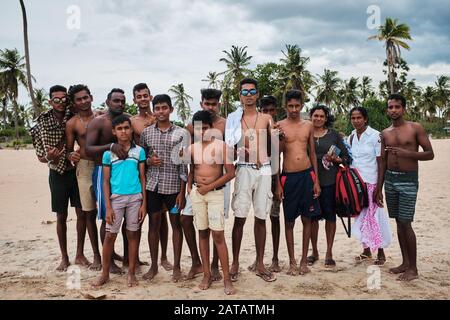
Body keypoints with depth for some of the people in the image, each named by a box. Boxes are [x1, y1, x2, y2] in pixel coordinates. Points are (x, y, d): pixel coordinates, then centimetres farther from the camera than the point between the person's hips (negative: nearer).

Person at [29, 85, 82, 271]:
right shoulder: (42, 125, -5)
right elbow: (40, 157, -1)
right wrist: (49, 157, -22)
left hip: (76, 171, 1)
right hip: (58, 174, 0)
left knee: (82, 213, 5)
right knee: (61, 216, 8)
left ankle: (80, 255, 20)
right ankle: (64, 258, 21)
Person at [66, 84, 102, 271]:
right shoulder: (72, 124, 2)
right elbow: (69, 150, 3)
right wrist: (71, 156, -19)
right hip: (85, 167, -2)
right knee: (89, 213, 1)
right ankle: (96, 255, 11)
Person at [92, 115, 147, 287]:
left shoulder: (139, 151, 2)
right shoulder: (108, 153, 1)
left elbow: (142, 178, 4)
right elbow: (106, 182, 2)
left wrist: (144, 203, -1)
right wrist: (108, 207, -5)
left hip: (135, 198, 0)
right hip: (116, 198, 0)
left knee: (133, 234, 8)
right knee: (110, 235, 3)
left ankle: (131, 273, 19)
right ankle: (105, 273, 18)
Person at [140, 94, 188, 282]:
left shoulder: (180, 133, -3)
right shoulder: (146, 132, 5)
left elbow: (184, 164, -4)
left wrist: (182, 192, -8)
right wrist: (148, 161, -10)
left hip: (173, 185, -2)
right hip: (152, 185, 2)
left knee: (176, 224, 7)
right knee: (153, 224, 9)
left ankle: (176, 266, 18)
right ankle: (154, 265, 23)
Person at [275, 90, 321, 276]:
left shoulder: (308, 125, 8)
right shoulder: (279, 126, 0)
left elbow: (312, 154, 11)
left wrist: (316, 180, 5)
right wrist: (277, 183, -4)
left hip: (307, 175, 2)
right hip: (288, 177, -2)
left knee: (307, 219, 8)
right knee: (289, 221, 5)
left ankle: (304, 260, 20)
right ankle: (292, 261, 17)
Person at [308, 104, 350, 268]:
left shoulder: (334, 135, 6)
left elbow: (346, 157, 8)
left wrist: (335, 159, -12)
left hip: (329, 181, 0)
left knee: (330, 216, 3)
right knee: (312, 216, 6)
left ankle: (329, 253, 14)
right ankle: (314, 251, 21)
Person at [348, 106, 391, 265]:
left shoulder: (375, 135, -7)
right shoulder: (351, 137, 9)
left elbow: (380, 162, -9)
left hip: (371, 182, -5)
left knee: (373, 215, -4)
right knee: (361, 215, 9)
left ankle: (381, 252, 8)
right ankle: (366, 249, 21)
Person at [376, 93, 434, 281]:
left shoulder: (415, 128, -4)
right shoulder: (385, 133, 10)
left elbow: (430, 154, -6)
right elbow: (383, 162, 11)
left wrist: (406, 153, -21)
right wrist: (379, 189, 10)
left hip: (408, 180, -5)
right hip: (390, 179, 5)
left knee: (405, 224, -7)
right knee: (399, 223, 10)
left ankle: (413, 269, 4)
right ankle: (405, 262, 21)